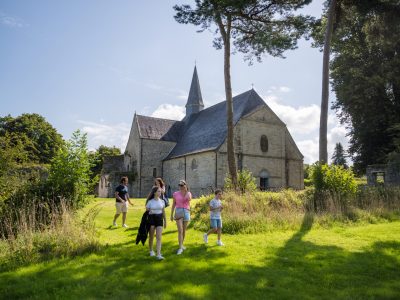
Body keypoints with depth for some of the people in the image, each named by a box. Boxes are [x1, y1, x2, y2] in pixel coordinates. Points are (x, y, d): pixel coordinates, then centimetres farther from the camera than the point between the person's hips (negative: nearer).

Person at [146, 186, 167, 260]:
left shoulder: (162, 201, 5)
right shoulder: (150, 202, -4)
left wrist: (165, 221, 14)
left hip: (159, 219, 2)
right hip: (151, 219, -2)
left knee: (159, 238, -7)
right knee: (151, 237, 11)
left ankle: (158, 254, -10)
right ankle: (151, 250, 35)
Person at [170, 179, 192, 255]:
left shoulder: (188, 193, 3)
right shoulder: (175, 194, 3)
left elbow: (189, 199, -22)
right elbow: (173, 204, 8)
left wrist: (186, 190, -18)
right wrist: (171, 214, 7)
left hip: (186, 212, 2)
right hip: (178, 212, -2)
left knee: (184, 230, 12)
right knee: (180, 230, -12)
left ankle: (181, 244, 31)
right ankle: (180, 248, -11)